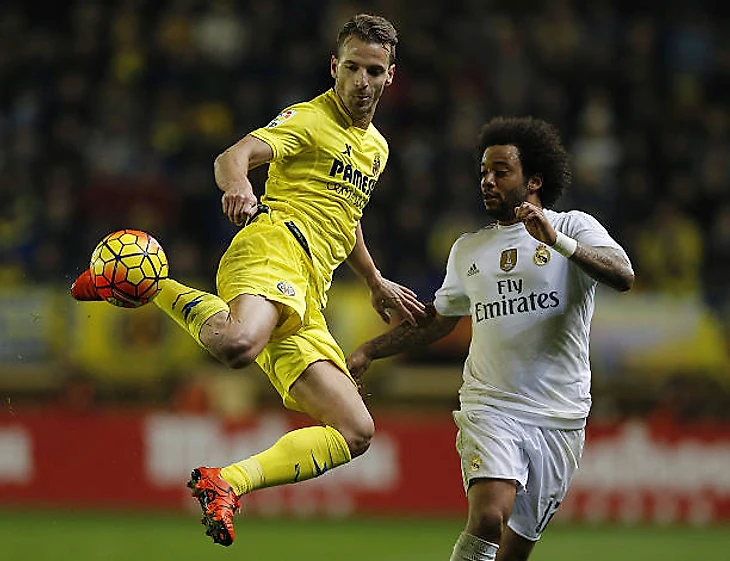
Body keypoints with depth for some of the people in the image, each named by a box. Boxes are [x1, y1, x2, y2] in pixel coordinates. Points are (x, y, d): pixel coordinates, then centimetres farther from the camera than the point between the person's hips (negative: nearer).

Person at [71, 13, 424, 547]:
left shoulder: (377, 148, 28)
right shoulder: (309, 119, 3)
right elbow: (234, 156, -15)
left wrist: (377, 283, 50)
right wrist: (237, 185, -38)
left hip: (305, 305, 8)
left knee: (355, 432, -4)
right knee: (238, 344, -42)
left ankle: (227, 481, -7)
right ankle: (152, 286, -13)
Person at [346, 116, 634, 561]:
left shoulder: (574, 228, 2)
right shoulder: (468, 249, 15)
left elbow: (623, 275, -16)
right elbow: (437, 320, 28)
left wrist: (557, 241, -26)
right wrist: (369, 351, 21)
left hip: (559, 418, -1)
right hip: (490, 408, 1)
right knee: (488, 518, -25)